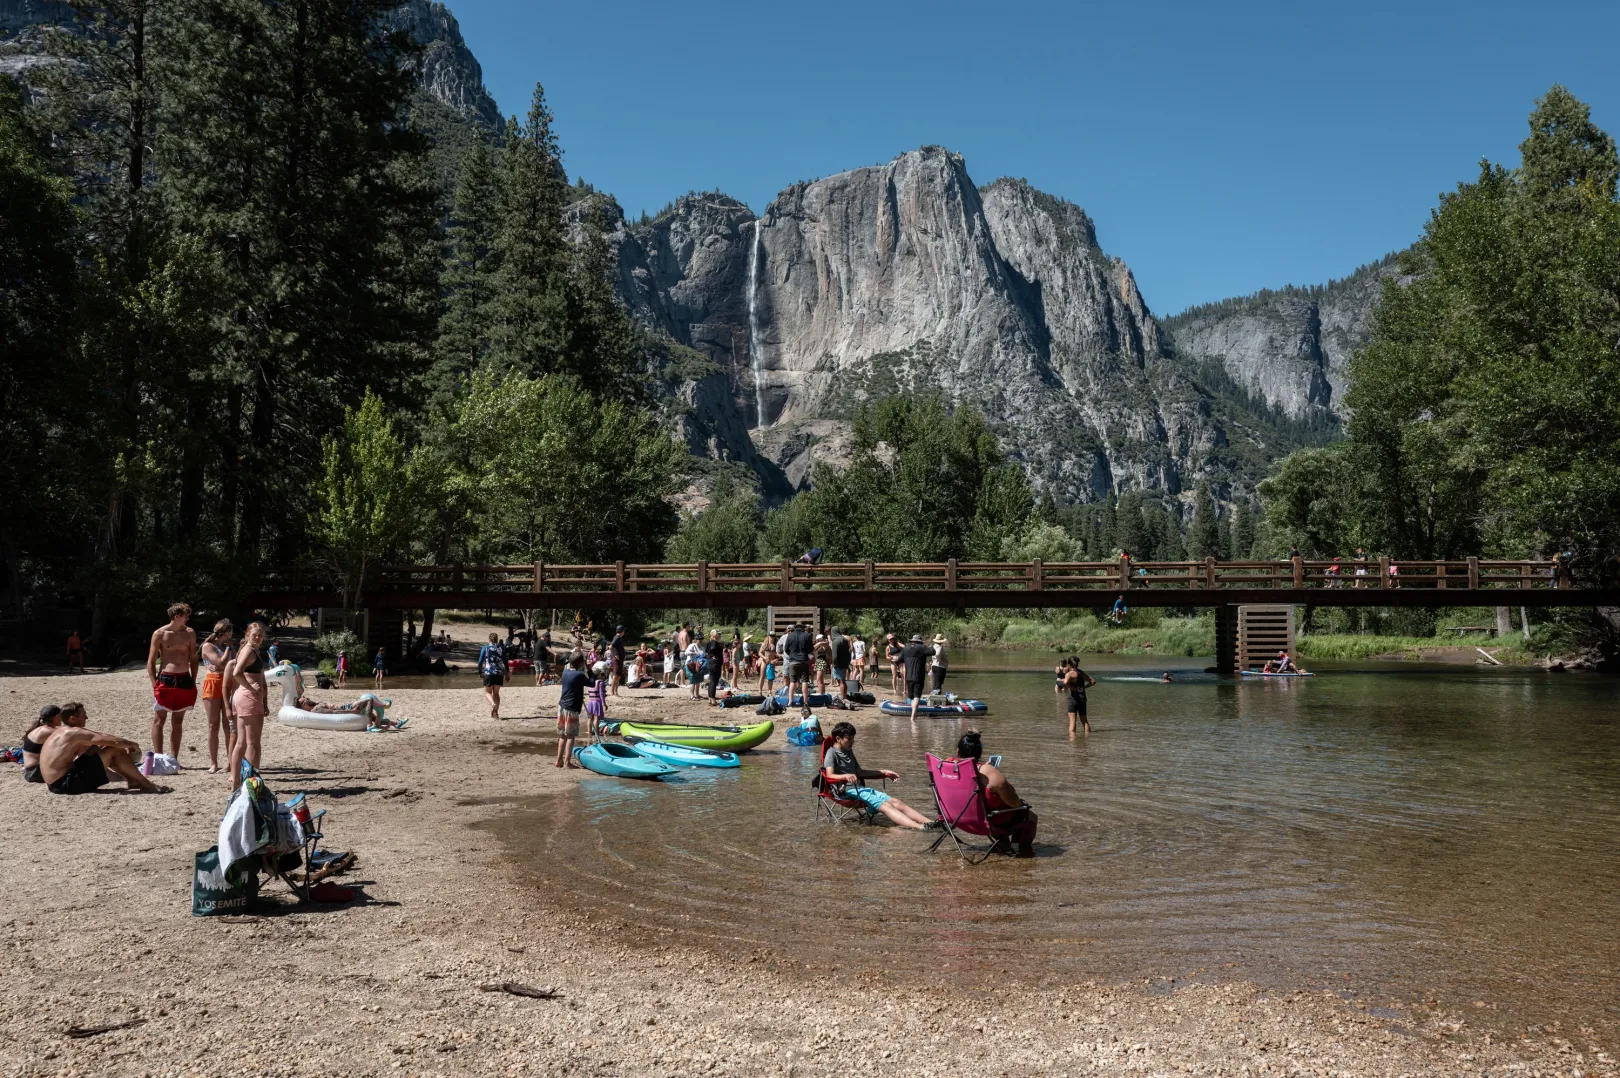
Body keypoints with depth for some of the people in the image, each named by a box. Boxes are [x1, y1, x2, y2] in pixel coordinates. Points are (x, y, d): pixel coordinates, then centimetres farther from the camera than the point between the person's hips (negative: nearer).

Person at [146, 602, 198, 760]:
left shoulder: (190, 633, 8)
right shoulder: (160, 634, -3)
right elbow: (151, 662, -1)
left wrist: (193, 682, 9)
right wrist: (155, 685, -8)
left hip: (185, 680, 4)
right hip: (165, 680, -4)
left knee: (177, 721, 9)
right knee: (159, 720, -1)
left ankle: (174, 758, 13)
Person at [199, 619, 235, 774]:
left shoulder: (226, 646, 15)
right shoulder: (208, 646, -3)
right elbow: (221, 663, -15)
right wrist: (228, 647, -5)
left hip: (227, 685, 5)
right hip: (212, 684, -5)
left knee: (228, 725, 1)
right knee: (214, 725, 0)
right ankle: (213, 763, 6)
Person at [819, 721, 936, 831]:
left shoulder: (848, 751, 20)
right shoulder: (831, 753, -5)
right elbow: (830, 776, -20)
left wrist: (883, 772, 26)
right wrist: (846, 776, -40)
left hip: (859, 788, 8)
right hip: (847, 791, -8)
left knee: (896, 802, -11)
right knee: (885, 805, -27)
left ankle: (929, 822, -25)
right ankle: (919, 827, -44)